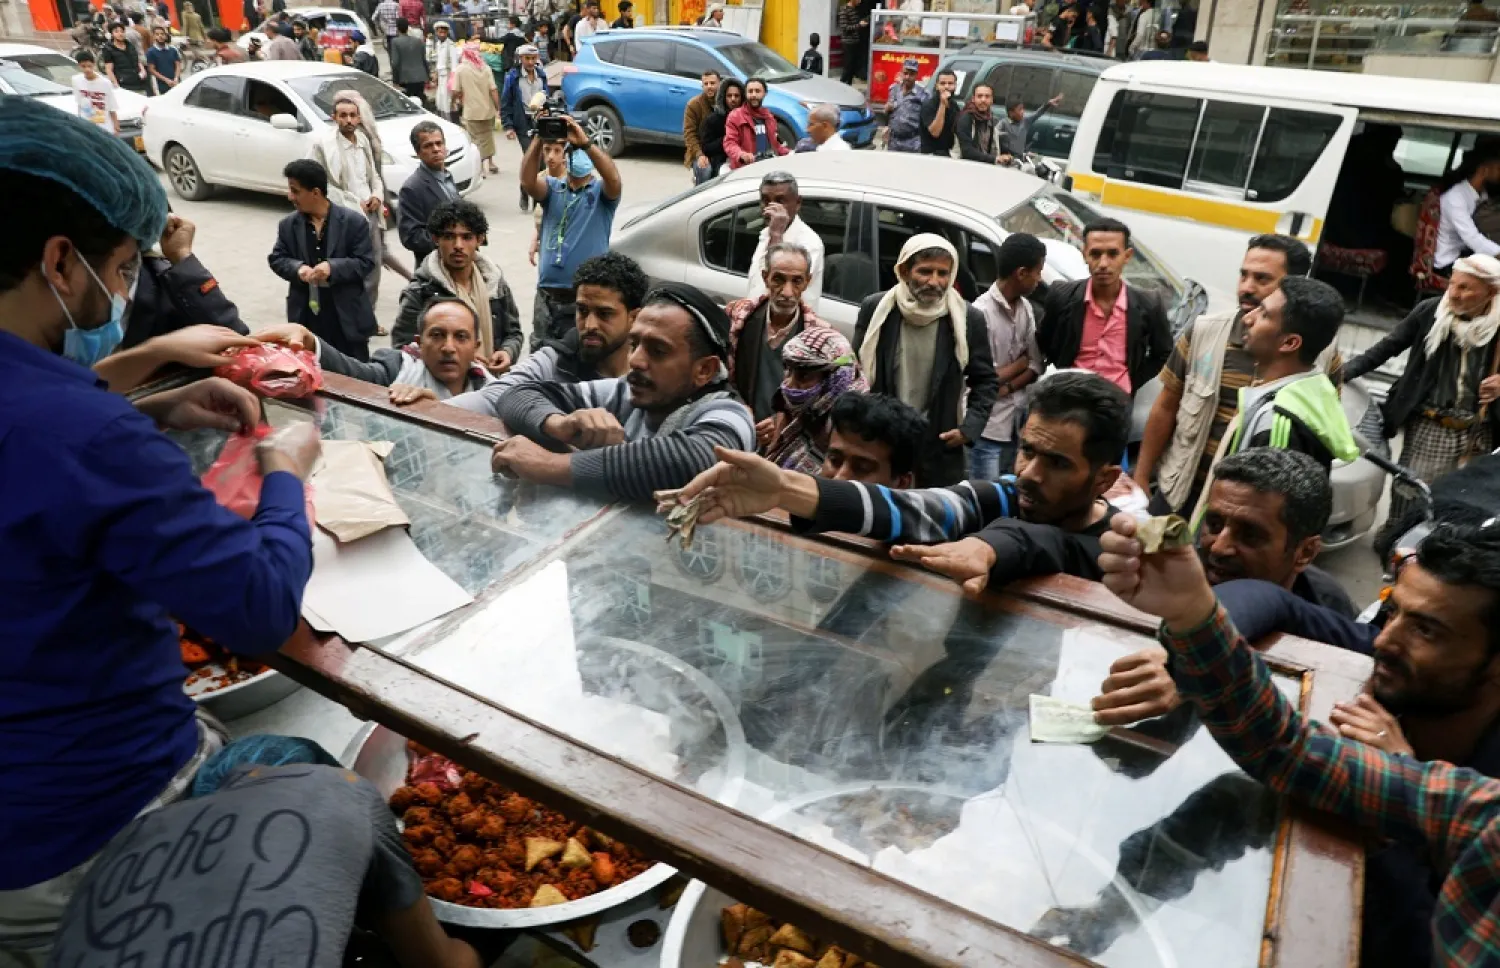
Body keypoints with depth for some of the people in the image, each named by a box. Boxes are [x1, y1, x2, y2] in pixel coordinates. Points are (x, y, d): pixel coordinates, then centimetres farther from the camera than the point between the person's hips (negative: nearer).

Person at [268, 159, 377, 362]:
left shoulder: (354, 221, -7)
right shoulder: (288, 225, 4)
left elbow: (366, 261, -10)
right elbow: (276, 259, 8)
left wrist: (333, 267, -25)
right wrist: (297, 268, -15)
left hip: (346, 315, -3)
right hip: (306, 316, 3)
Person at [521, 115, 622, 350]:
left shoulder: (601, 191, 2)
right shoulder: (553, 187, 9)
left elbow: (614, 179, -21)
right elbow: (527, 181, -11)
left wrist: (585, 142, -28)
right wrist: (538, 139, -22)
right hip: (547, 295, 3)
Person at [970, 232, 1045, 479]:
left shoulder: (1025, 308, 6)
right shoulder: (981, 311, -18)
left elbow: (1035, 366, 6)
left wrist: (1008, 387, -12)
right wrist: (1021, 361, -2)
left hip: (1018, 423, 7)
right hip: (989, 428, -7)